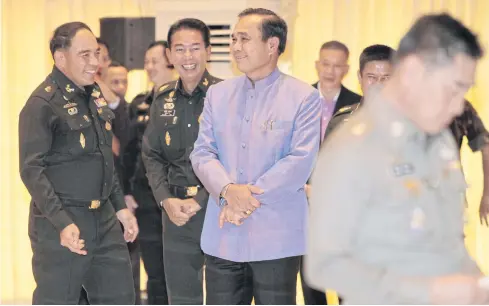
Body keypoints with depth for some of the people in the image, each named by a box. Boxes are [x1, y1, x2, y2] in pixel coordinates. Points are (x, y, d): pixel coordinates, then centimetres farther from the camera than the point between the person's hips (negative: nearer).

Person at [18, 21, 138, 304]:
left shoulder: (94, 95, 11)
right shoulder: (43, 104, -13)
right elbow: (32, 170, -18)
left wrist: (121, 207, 16)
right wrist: (62, 223, -26)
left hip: (104, 220, 8)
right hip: (60, 223, -8)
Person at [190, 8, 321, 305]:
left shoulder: (304, 97, -3)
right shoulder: (218, 94, 11)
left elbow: (301, 161, -12)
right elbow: (202, 152, 5)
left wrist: (250, 196, -16)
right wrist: (228, 191, -15)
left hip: (276, 239, -4)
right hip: (223, 237, 4)